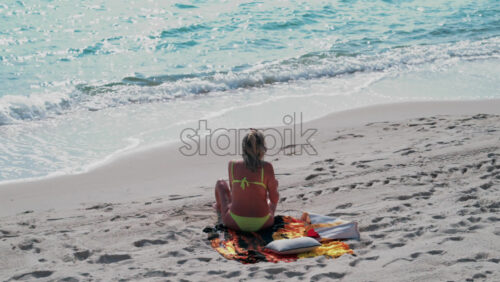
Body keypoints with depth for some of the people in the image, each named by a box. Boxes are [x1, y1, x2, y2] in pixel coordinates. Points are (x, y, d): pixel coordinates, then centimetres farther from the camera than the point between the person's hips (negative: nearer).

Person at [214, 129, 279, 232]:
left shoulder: (232, 165, -5)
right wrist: (274, 186, 15)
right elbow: (274, 199, -5)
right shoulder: (266, 167, -12)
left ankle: (220, 206, 59)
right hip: (262, 223, -1)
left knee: (221, 183, 27)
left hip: (235, 223, 1)